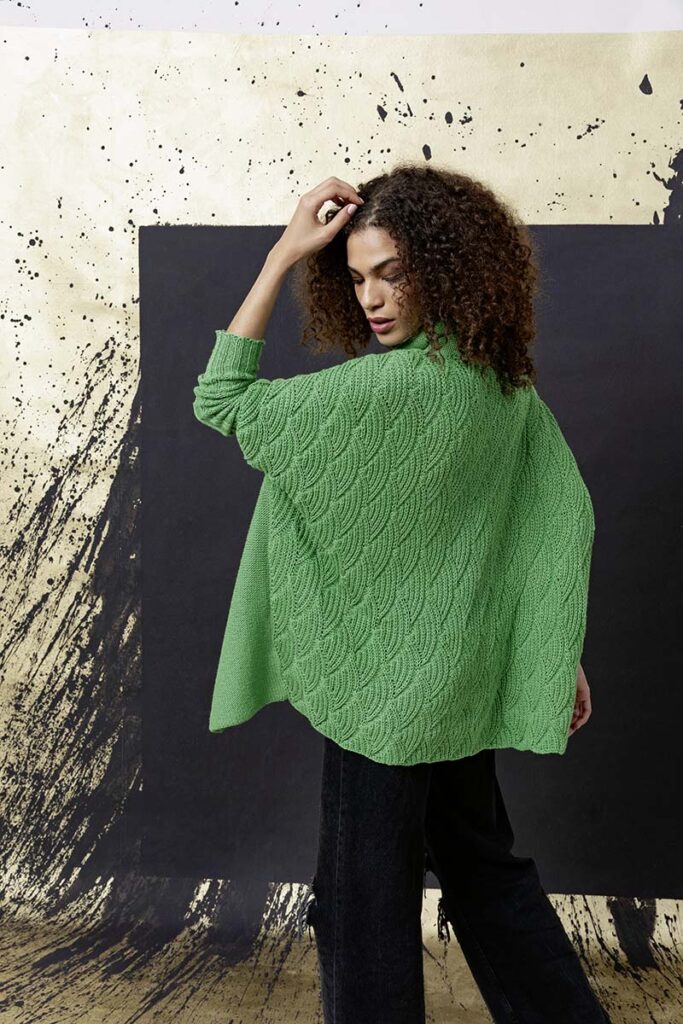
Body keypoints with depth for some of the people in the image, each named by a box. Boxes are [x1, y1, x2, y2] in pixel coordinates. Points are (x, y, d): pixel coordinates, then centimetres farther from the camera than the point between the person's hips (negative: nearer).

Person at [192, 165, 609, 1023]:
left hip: (388, 679, -8)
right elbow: (565, 518, 5)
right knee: (480, 864, 24)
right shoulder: (507, 381, 2)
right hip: (465, 675, 9)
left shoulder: (398, 385, -23)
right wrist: (563, 654, 12)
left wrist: (283, 255, -16)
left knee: (370, 889, 10)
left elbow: (223, 401, -18)